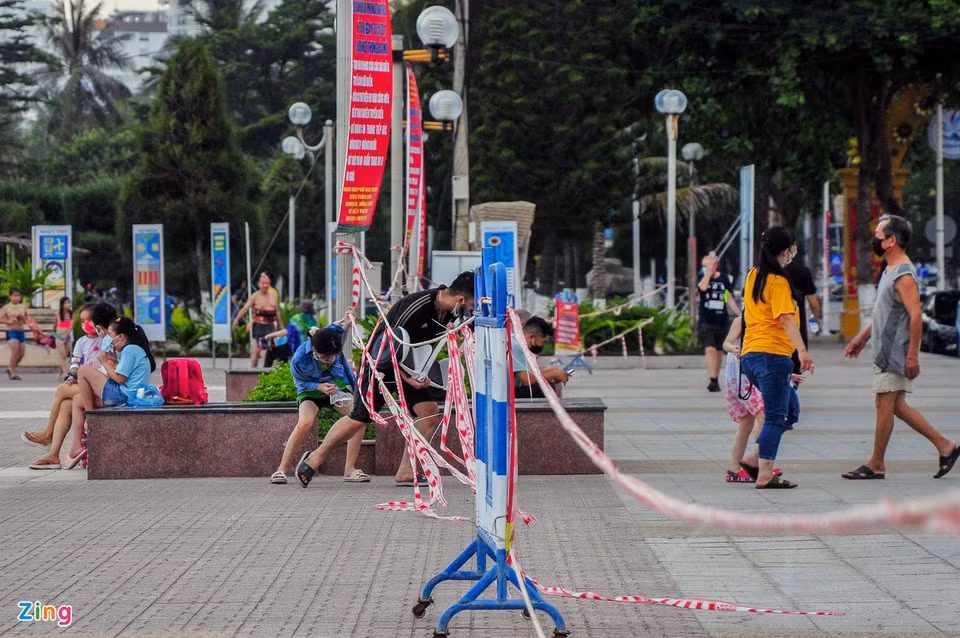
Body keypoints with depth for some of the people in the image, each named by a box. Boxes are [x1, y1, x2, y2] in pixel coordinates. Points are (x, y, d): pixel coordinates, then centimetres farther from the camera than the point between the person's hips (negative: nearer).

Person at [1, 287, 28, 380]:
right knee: (15, 351, -18)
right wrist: (9, 321, -19)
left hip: (21, 332, 5)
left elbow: (25, 321, 17)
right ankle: (13, 373, -13)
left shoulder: (23, 307, 11)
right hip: (11, 331, -5)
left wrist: (23, 318, -5)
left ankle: (11, 368, 26)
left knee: (21, 353, 4)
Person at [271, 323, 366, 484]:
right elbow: (300, 382, -16)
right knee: (305, 422, -30)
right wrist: (320, 387, -29)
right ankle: (281, 470, -19)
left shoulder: (335, 334, -27)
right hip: (311, 389, -3)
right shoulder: (300, 359, -34)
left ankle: (350, 469, -10)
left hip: (337, 385, 4)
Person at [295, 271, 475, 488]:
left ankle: (405, 472, -2)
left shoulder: (451, 311, -8)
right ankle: (314, 458, 12)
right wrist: (406, 378, -27)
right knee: (359, 418, -6)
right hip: (382, 359, -7)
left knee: (431, 412, -10)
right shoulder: (417, 306, -31)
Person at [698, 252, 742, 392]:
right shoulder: (703, 277, -2)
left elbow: (729, 299, 10)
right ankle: (713, 380, -23)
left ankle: (716, 379, 28)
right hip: (705, 322, -3)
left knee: (719, 351, 13)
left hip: (721, 321, 3)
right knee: (710, 350, -18)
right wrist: (709, 270, -21)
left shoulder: (725, 279, 4)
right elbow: (702, 287, -25)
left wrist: (739, 314, 2)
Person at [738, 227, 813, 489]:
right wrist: (802, 351, -31)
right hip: (772, 353, -9)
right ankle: (764, 475, -8)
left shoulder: (753, 276, 14)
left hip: (750, 354, 9)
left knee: (791, 411, 15)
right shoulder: (778, 282, -10)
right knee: (775, 418, -5)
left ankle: (755, 461, 7)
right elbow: (787, 319, -22)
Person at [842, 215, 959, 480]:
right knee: (896, 406, 10)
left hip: (896, 352, -10)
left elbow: (916, 316, -23)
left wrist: (912, 355, -25)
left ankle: (876, 464, 2)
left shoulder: (904, 275, -18)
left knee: (885, 404, -4)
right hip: (885, 350, 10)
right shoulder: (890, 271, 14)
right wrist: (862, 337, 27)